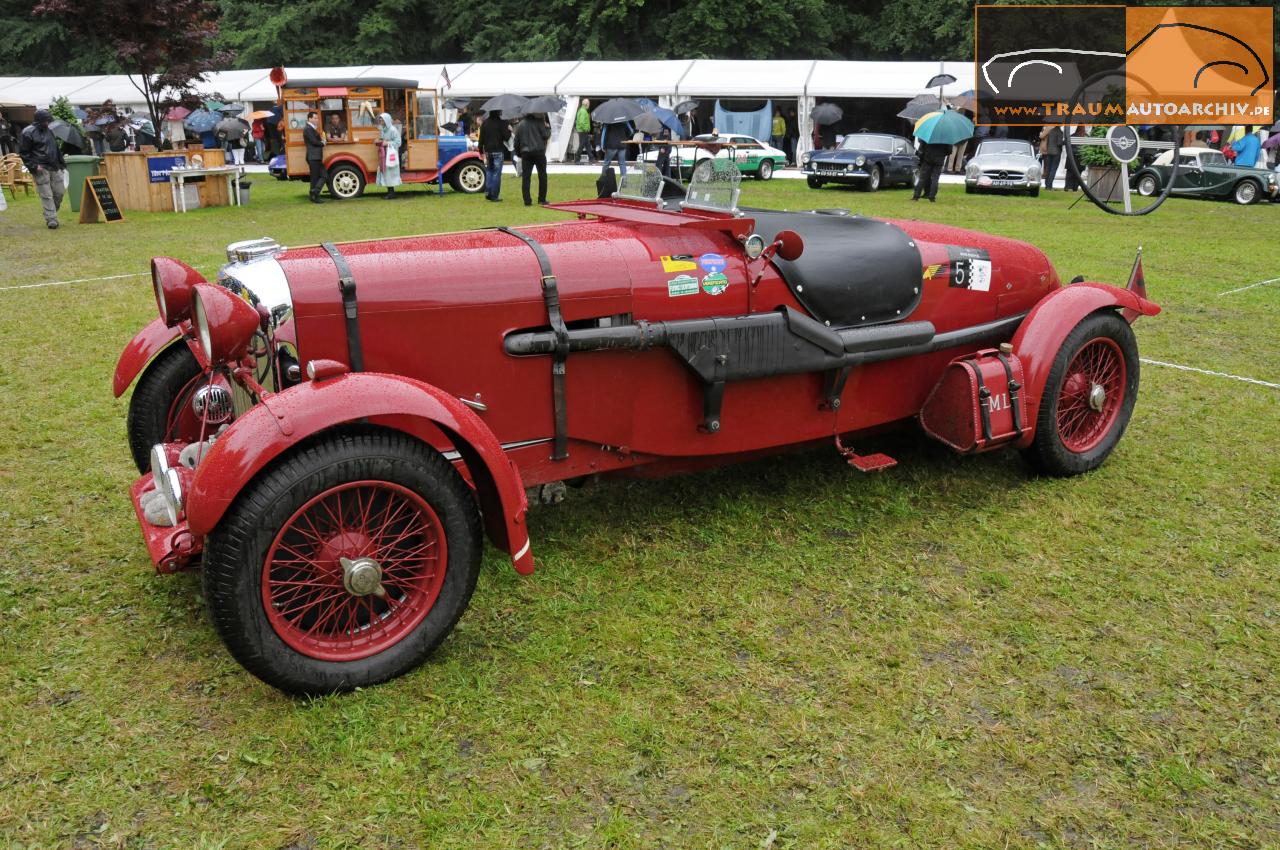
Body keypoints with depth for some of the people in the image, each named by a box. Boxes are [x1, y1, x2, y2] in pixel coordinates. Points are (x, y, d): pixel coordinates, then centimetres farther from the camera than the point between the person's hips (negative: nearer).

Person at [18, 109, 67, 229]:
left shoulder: (49, 131, 16)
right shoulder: (28, 133, -6)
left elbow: (56, 149, 26)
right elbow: (23, 153, -6)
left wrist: (62, 163, 19)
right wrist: (34, 166, -14)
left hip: (54, 168, 7)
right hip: (41, 169, -7)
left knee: (59, 192, 6)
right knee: (46, 196, -8)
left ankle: (50, 215, 23)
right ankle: (51, 219, -7)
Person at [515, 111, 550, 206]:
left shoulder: (520, 125, 11)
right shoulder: (538, 122, -2)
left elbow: (516, 142, 11)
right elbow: (545, 135, -7)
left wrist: (519, 154, 21)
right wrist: (548, 128, 12)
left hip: (525, 153, 3)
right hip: (539, 152, -3)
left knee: (525, 177, 3)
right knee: (542, 175, 8)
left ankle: (527, 201, -2)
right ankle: (542, 199, 7)